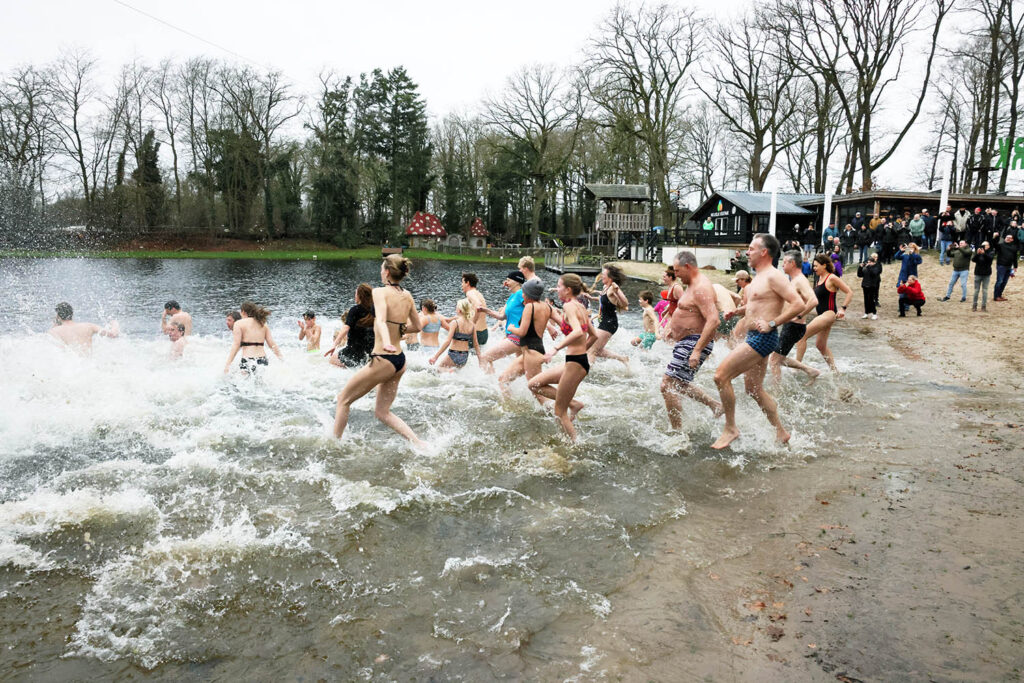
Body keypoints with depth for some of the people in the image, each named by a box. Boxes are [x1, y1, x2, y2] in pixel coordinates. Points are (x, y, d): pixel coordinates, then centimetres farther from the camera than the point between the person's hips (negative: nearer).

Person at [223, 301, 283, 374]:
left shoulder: (239, 323, 2)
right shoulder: (263, 324, 14)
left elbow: (236, 345, -7)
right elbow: (272, 344, 9)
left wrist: (227, 364, -7)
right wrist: (282, 359, 13)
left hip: (248, 361, -5)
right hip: (263, 361, 5)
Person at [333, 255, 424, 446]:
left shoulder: (380, 292, -11)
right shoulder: (407, 296, 8)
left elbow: (381, 320, -30)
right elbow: (416, 326, 18)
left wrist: (386, 342, -45)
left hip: (383, 360, -7)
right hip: (400, 361, 7)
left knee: (343, 399, 12)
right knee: (382, 412, 17)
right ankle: (419, 443, 4)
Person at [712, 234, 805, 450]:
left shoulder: (773, 277, -13)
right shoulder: (759, 278, 17)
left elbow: (798, 304, -20)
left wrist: (771, 324, -22)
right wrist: (738, 310, 14)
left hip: (763, 338, -11)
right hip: (754, 337, 11)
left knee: (721, 375, -14)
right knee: (754, 389, 16)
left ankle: (730, 429, -3)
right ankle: (781, 433, 28)